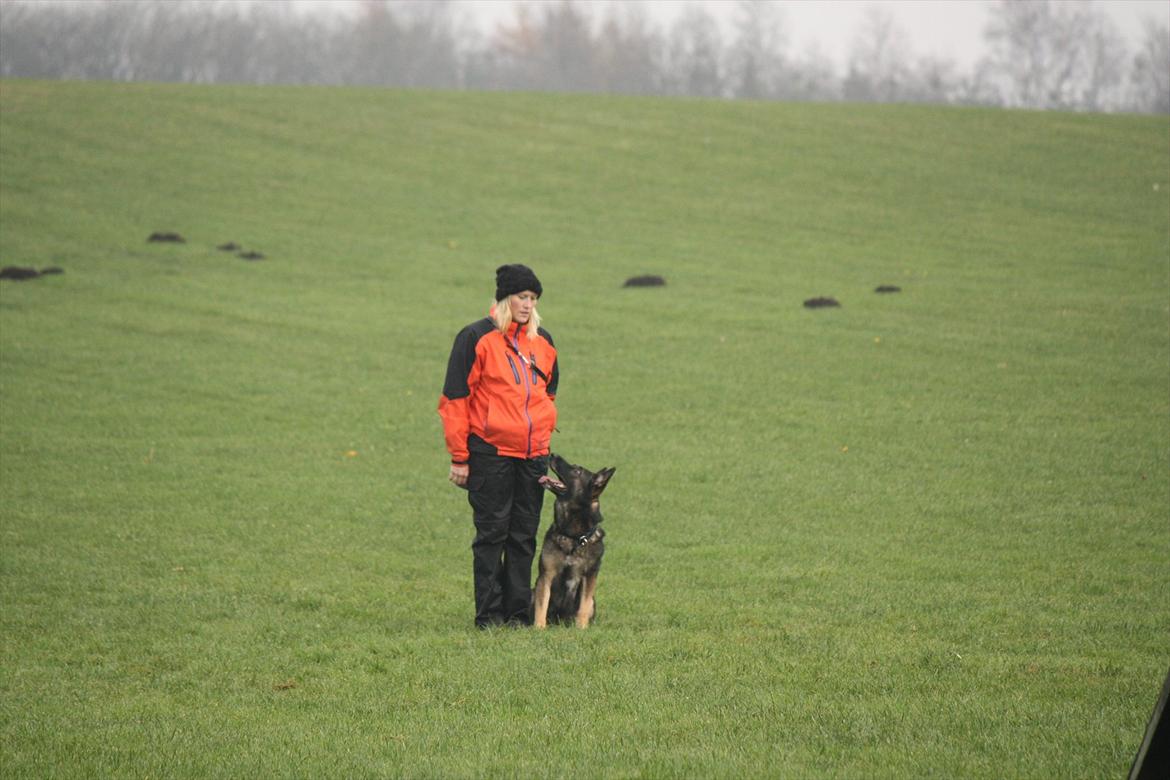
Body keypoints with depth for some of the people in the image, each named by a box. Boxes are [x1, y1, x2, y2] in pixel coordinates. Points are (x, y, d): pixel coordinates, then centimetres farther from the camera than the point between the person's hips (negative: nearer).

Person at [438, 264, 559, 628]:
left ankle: (520, 612, 12)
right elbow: (455, 399, -6)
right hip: (490, 453, -5)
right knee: (492, 534, -2)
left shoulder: (543, 342, 13)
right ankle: (489, 614, 1)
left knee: (524, 536, 7)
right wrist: (459, 457, -8)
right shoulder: (477, 338, -6)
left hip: (533, 454, 5)